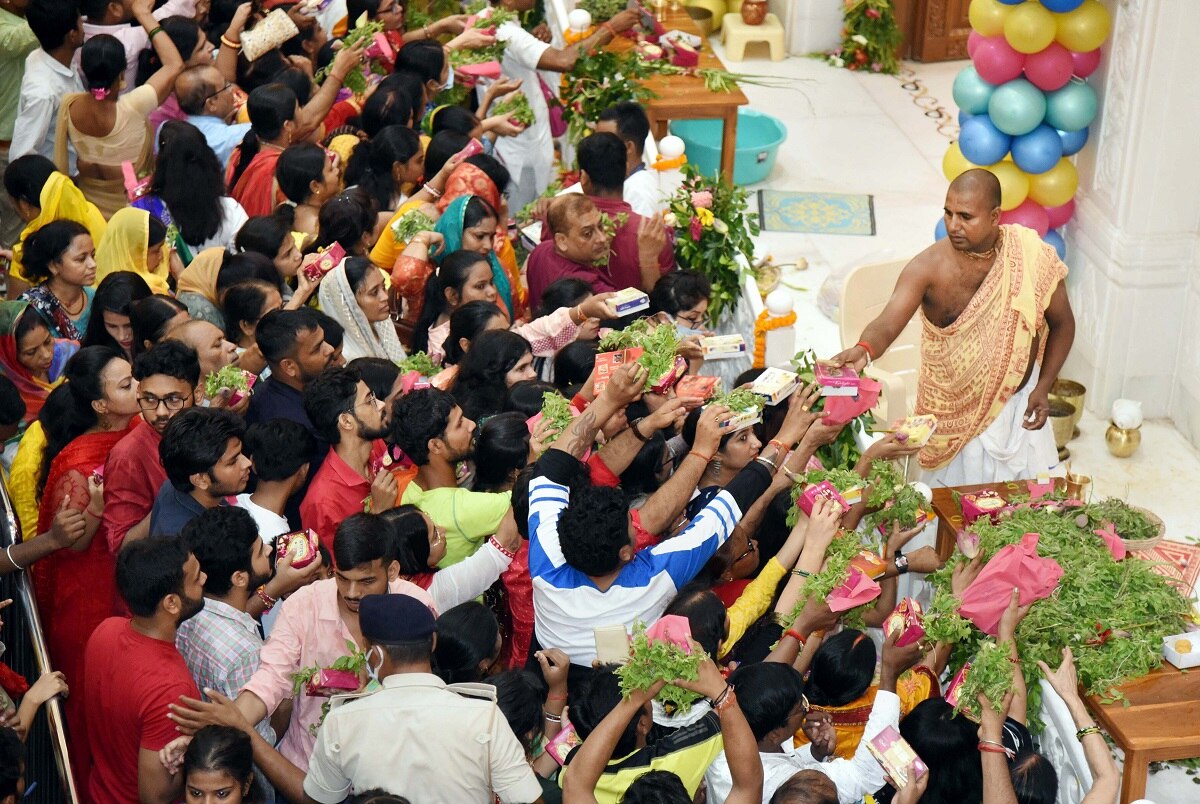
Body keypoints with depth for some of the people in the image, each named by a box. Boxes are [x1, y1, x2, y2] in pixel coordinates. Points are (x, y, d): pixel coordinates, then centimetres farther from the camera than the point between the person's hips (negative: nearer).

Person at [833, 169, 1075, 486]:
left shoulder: (1032, 257, -13)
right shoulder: (928, 267, -19)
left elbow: (1062, 323, 2)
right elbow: (887, 325, -32)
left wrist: (1043, 388, -6)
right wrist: (864, 349, -55)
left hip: (1020, 403, 2)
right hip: (955, 413, -2)